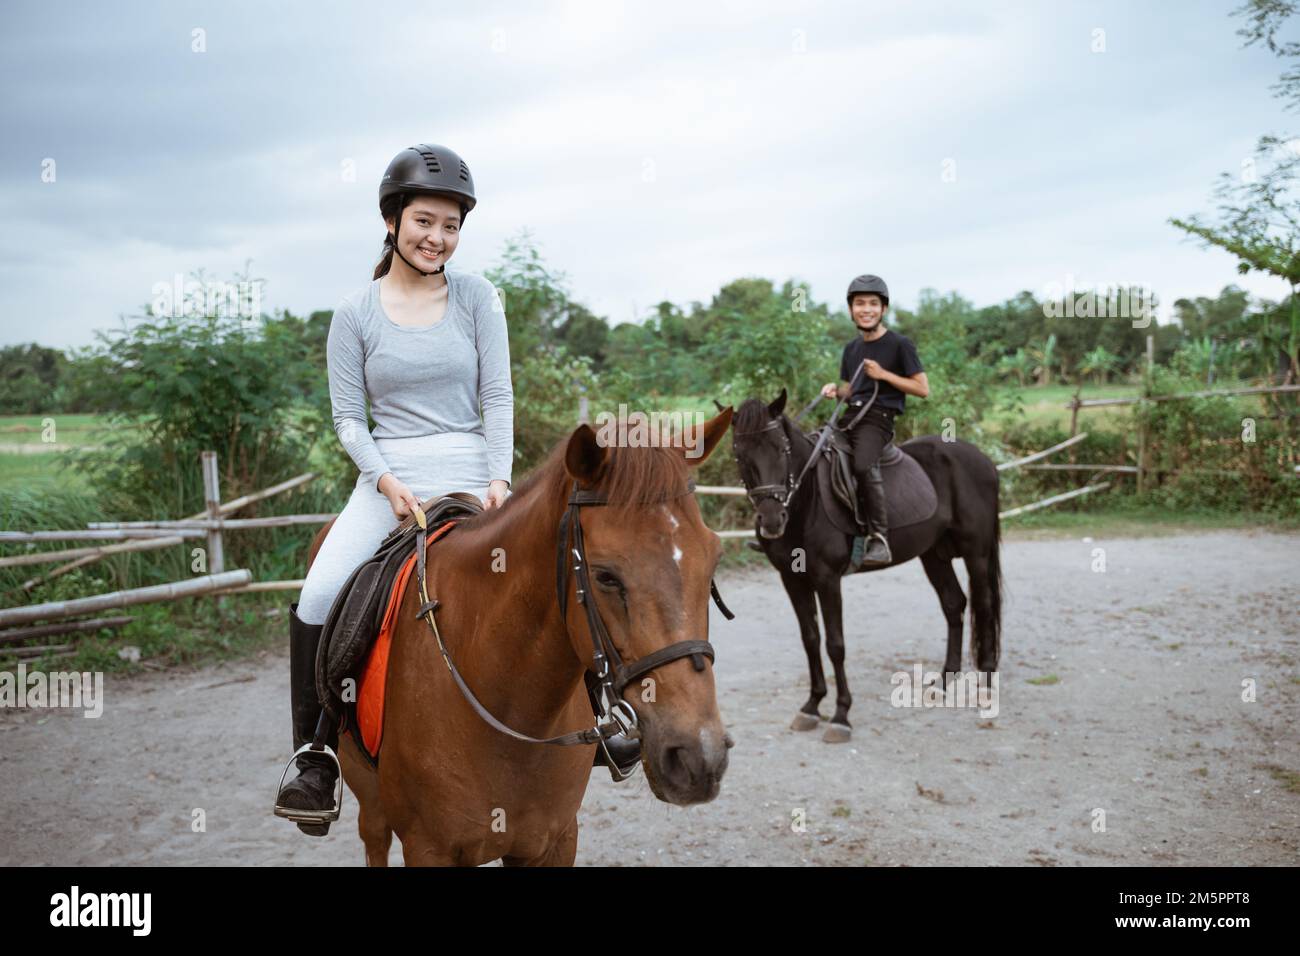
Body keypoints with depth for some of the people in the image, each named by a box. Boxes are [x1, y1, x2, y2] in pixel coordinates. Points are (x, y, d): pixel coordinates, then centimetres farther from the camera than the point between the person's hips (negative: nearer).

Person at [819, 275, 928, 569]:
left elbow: (923, 389, -3)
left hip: (879, 417, -7)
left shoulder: (900, 344, -1)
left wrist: (883, 374, -10)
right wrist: (835, 390, 2)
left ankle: (880, 539, -32)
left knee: (864, 465, -35)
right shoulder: (851, 348, 18)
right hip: (850, 415, 7)